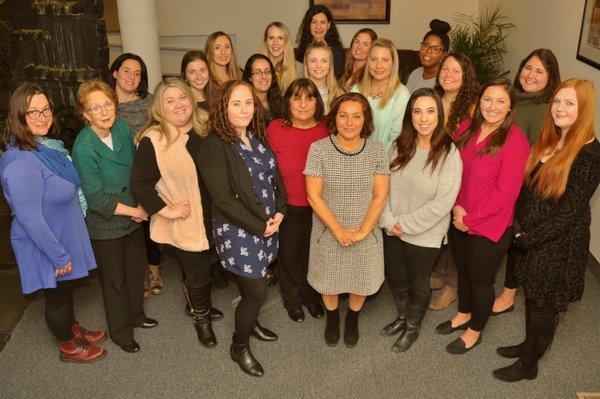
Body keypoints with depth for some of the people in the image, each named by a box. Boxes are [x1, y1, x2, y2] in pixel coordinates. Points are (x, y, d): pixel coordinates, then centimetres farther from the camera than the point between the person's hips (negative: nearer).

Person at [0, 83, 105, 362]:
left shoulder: (48, 145, -2)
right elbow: (30, 219, -28)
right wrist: (59, 256, -21)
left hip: (66, 234, 8)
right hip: (46, 246, -8)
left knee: (69, 287, 27)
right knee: (57, 295, 14)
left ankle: (73, 329, 50)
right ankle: (69, 347, 37)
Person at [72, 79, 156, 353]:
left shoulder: (123, 128, -7)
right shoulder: (83, 147, -24)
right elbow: (97, 199, -22)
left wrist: (143, 205, -6)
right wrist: (136, 211, -15)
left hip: (134, 216, 6)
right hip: (105, 224, -5)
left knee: (137, 268, 21)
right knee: (114, 279, 12)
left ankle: (136, 314, 46)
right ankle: (121, 331, 33)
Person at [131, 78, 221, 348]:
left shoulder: (205, 128, 0)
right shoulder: (152, 141, -17)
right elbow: (139, 184, -17)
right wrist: (166, 209, -20)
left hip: (212, 218, 5)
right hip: (183, 224, -5)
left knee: (208, 267, 22)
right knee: (197, 274, 9)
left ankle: (203, 306, 49)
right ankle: (200, 316, 36)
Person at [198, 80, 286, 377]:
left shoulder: (257, 137, 5)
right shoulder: (215, 146, -18)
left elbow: (275, 176, 12)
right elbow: (223, 199, -20)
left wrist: (279, 211, -3)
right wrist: (259, 226, -16)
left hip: (267, 226, 6)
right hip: (238, 231, -6)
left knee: (252, 284, 16)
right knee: (257, 290, -1)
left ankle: (250, 323, 45)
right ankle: (239, 347, 22)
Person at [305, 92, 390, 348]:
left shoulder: (377, 150, -9)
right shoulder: (318, 149, -14)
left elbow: (380, 196, -8)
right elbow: (314, 196, -14)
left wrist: (362, 231, -15)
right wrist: (339, 231, -16)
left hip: (366, 234, 1)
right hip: (328, 232, -1)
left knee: (361, 280, 18)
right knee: (329, 280, 18)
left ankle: (352, 319, 48)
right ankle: (332, 316, 49)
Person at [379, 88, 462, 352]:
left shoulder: (449, 153, -17)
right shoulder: (399, 146, -3)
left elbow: (443, 202, -20)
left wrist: (406, 224, -17)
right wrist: (388, 220, -12)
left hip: (425, 235, -4)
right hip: (391, 231, 4)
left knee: (418, 283, 17)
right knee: (395, 278, 22)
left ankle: (413, 327, 43)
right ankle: (402, 316, 51)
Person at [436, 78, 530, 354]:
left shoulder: (514, 140, -19)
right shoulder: (467, 128, -2)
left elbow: (505, 192, -21)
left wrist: (470, 219, -17)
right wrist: (457, 206, -11)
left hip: (490, 227, -5)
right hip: (460, 221, 6)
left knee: (480, 280, 12)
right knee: (463, 270, 24)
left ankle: (475, 331, 37)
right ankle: (463, 314, 50)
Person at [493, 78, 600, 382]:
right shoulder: (547, 140, 2)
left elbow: (570, 211, -20)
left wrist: (529, 238, -16)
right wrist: (517, 225, -2)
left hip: (558, 245, -6)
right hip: (529, 238, 6)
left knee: (543, 305, 11)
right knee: (531, 295, 22)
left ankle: (528, 364, 30)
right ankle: (529, 344, 44)